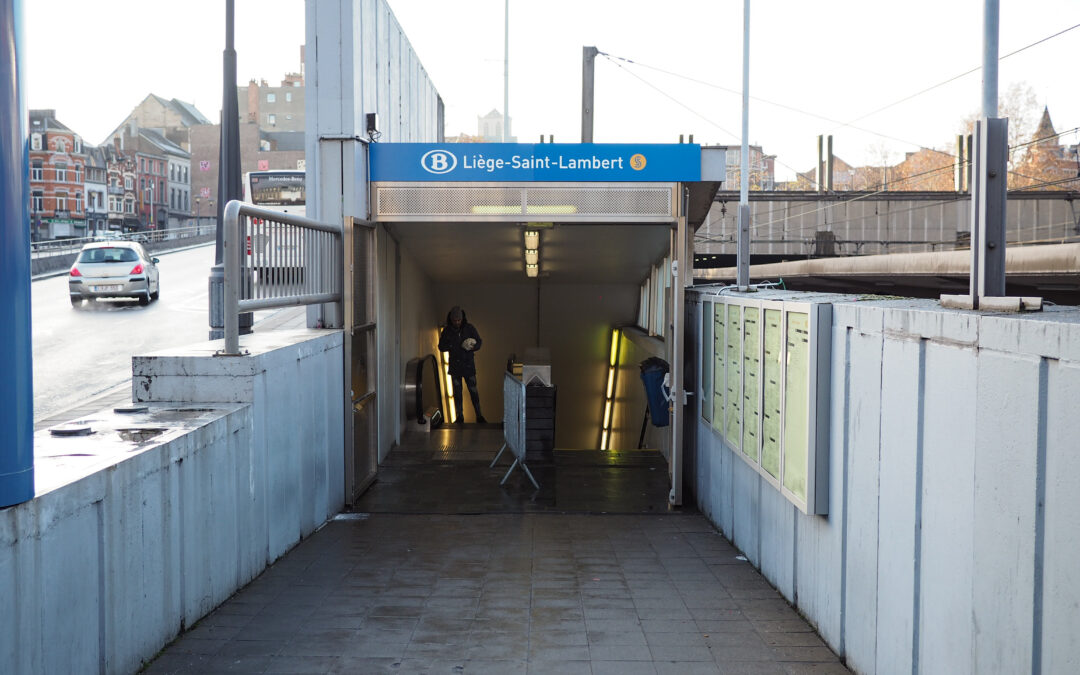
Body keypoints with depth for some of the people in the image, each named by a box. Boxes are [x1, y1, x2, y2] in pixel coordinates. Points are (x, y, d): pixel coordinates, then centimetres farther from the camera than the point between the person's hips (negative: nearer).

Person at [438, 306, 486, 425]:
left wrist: (473, 347, -19)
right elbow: (441, 347, 3)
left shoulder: (470, 328, -3)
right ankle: (460, 416, 15)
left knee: (473, 391, -2)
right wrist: (452, 346, -15)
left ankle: (479, 416, 6)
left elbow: (479, 342, 3)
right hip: (454, 366, 1)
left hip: (469, 365, -1)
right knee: (457, 392, 6)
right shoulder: (447, 331, 0)